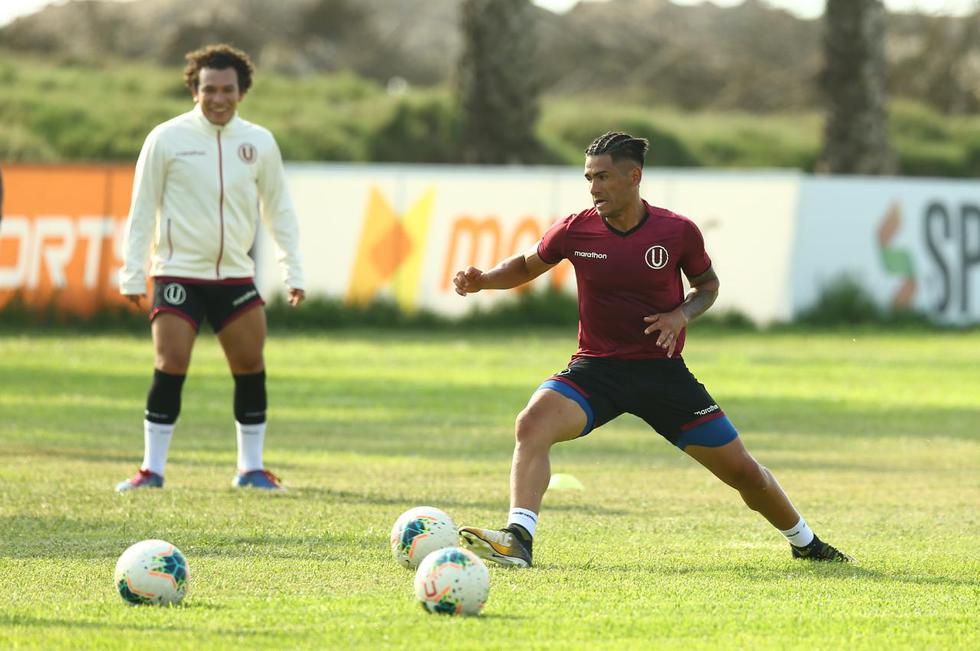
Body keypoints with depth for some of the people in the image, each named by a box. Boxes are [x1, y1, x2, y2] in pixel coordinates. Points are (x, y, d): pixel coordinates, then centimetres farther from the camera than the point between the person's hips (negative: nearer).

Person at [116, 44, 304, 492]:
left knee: (251, 366, 3)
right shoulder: (166, 139, -5)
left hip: (236, 275, 3)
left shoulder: (259, 143, 4)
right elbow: (142, 210, -1)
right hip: (178, 273, -3)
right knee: (170, 366, -11)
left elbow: (279, 210, 12)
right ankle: (152, 469, -4)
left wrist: (292, 271, 7)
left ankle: (251, 468, 15)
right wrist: (132, 274, -4)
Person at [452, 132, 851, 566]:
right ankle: (519, 539, -35)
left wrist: (682, 314, -11)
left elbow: (708, 285, 10)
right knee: (532, 424, -31)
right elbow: (527, 267, 12)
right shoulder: (575, 231, -6)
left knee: (743, 472, 4)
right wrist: (482, 280, -6)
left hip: (663, 370, 0)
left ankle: (805, 543, 30)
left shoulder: (678, 232, -8)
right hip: (596, 368, 0)